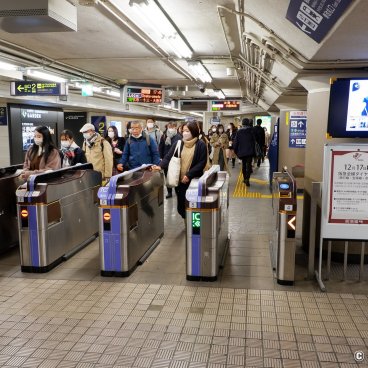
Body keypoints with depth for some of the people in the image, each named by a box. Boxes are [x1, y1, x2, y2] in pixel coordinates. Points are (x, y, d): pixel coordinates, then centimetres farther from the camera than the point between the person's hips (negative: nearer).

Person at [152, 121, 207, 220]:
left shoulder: (201, 145, -5)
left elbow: (202, 163, -9)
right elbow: (168, 157, 1)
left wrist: (189, 175, -17)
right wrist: (160, 166, -18)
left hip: (193, 181, -4)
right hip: (179, 180, 4)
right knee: (181, 206, 8)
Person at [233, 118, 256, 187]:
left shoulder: (239, 132, -2)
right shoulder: (251, 131, -5)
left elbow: (236, 142, -2)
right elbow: (254, 141, -5)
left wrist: (236, 151, 9)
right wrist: (253, 149, 6)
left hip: (242, 151, 2)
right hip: (250, 151, -2)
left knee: (243, 164, 17)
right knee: (248, 164, -3)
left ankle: (244, 178, 25)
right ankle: (247, 179, -18)